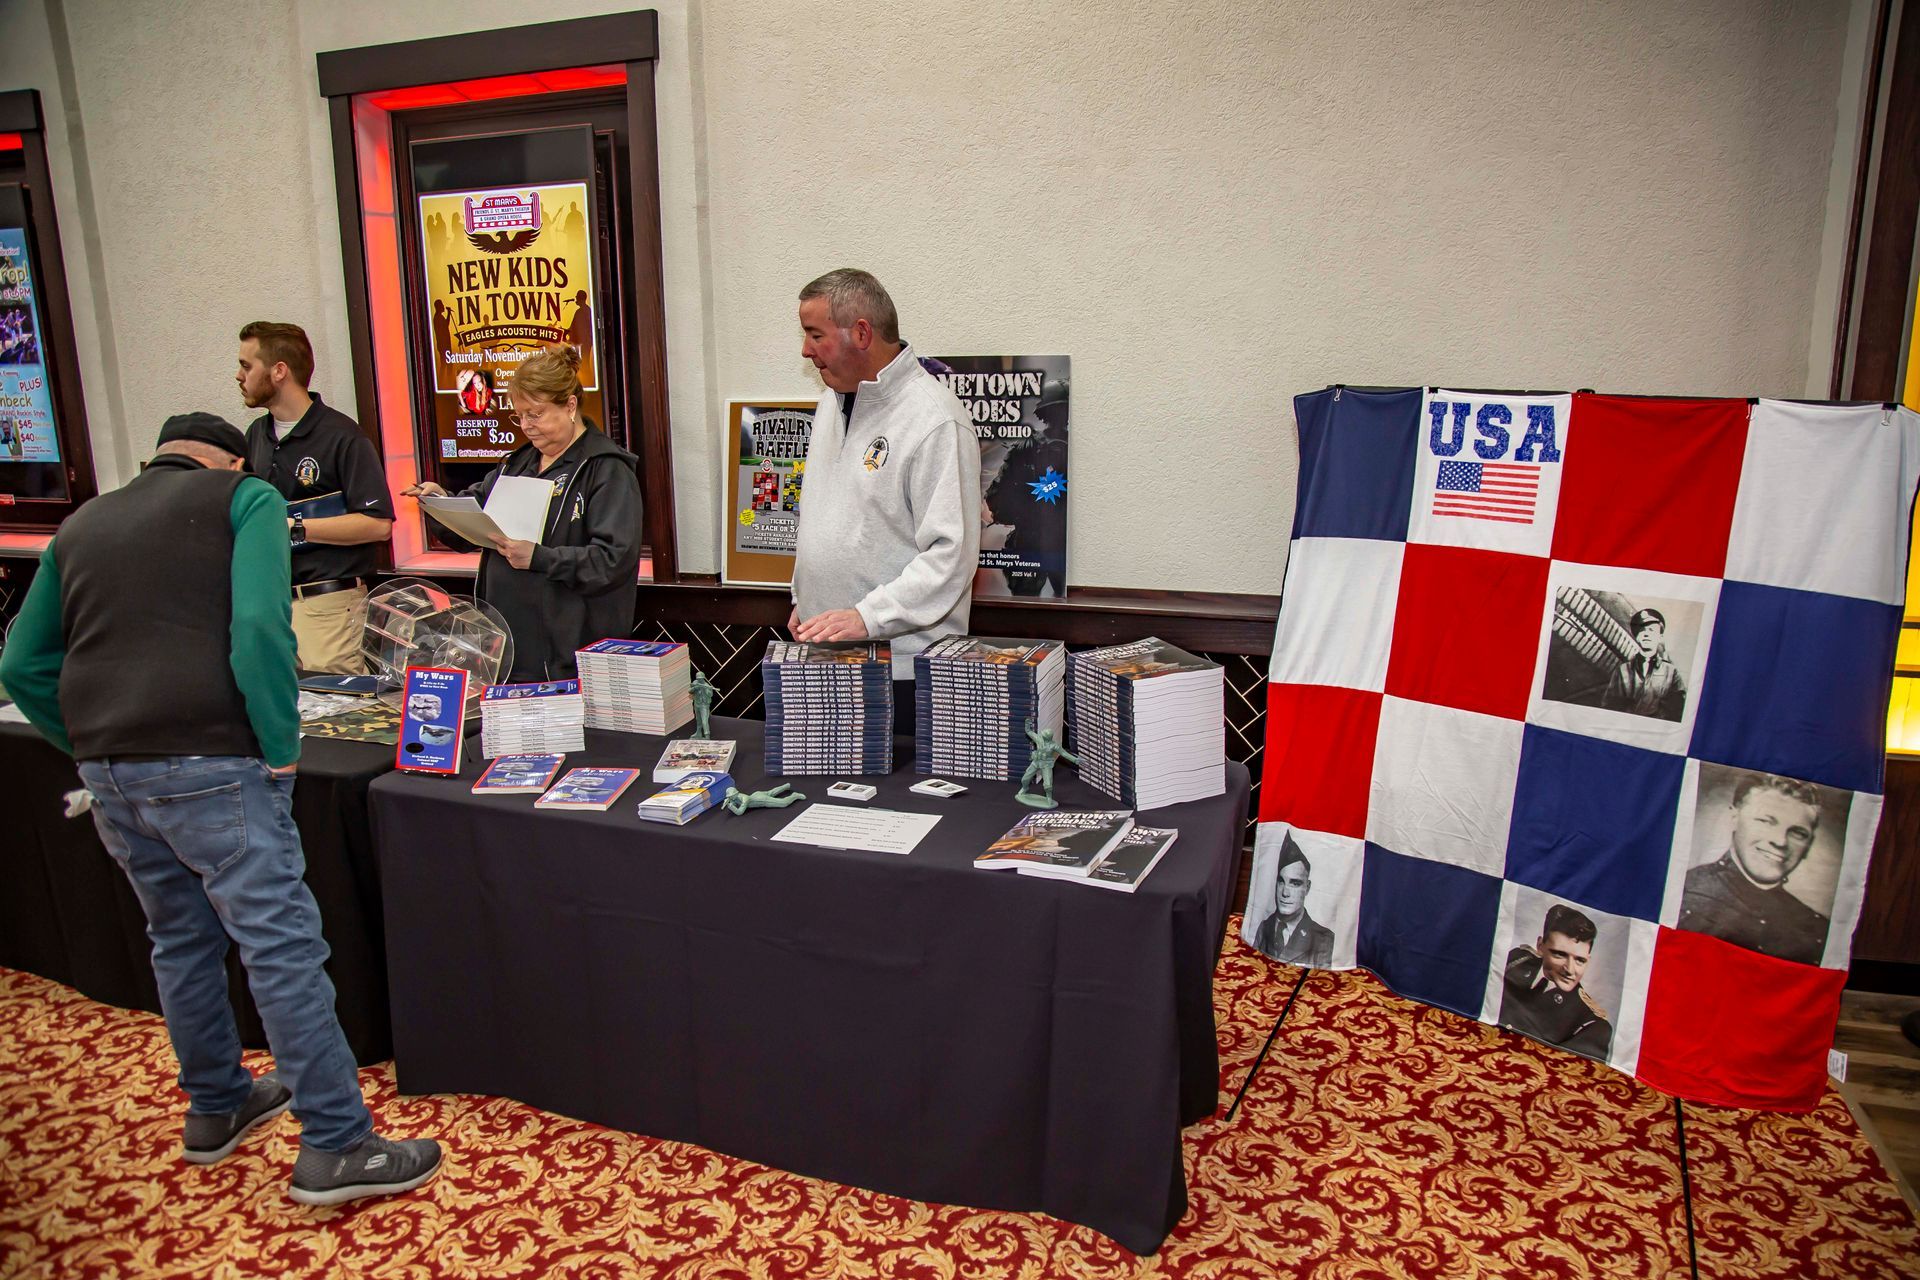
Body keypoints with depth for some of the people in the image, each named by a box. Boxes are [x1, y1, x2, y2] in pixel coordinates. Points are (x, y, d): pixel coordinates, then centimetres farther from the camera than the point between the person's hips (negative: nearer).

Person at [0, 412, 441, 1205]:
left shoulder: (82, 524, 19)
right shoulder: (244, 499, 1)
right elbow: (259, 625, -16)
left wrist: (98, 752, 20)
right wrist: (281, 747, -10)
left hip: (108, 769, 7)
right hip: (208, 763, -7)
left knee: (181, 938, 21)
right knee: (283, 946, -3)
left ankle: (215, 1108, 35)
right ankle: (335, 1148, 1)